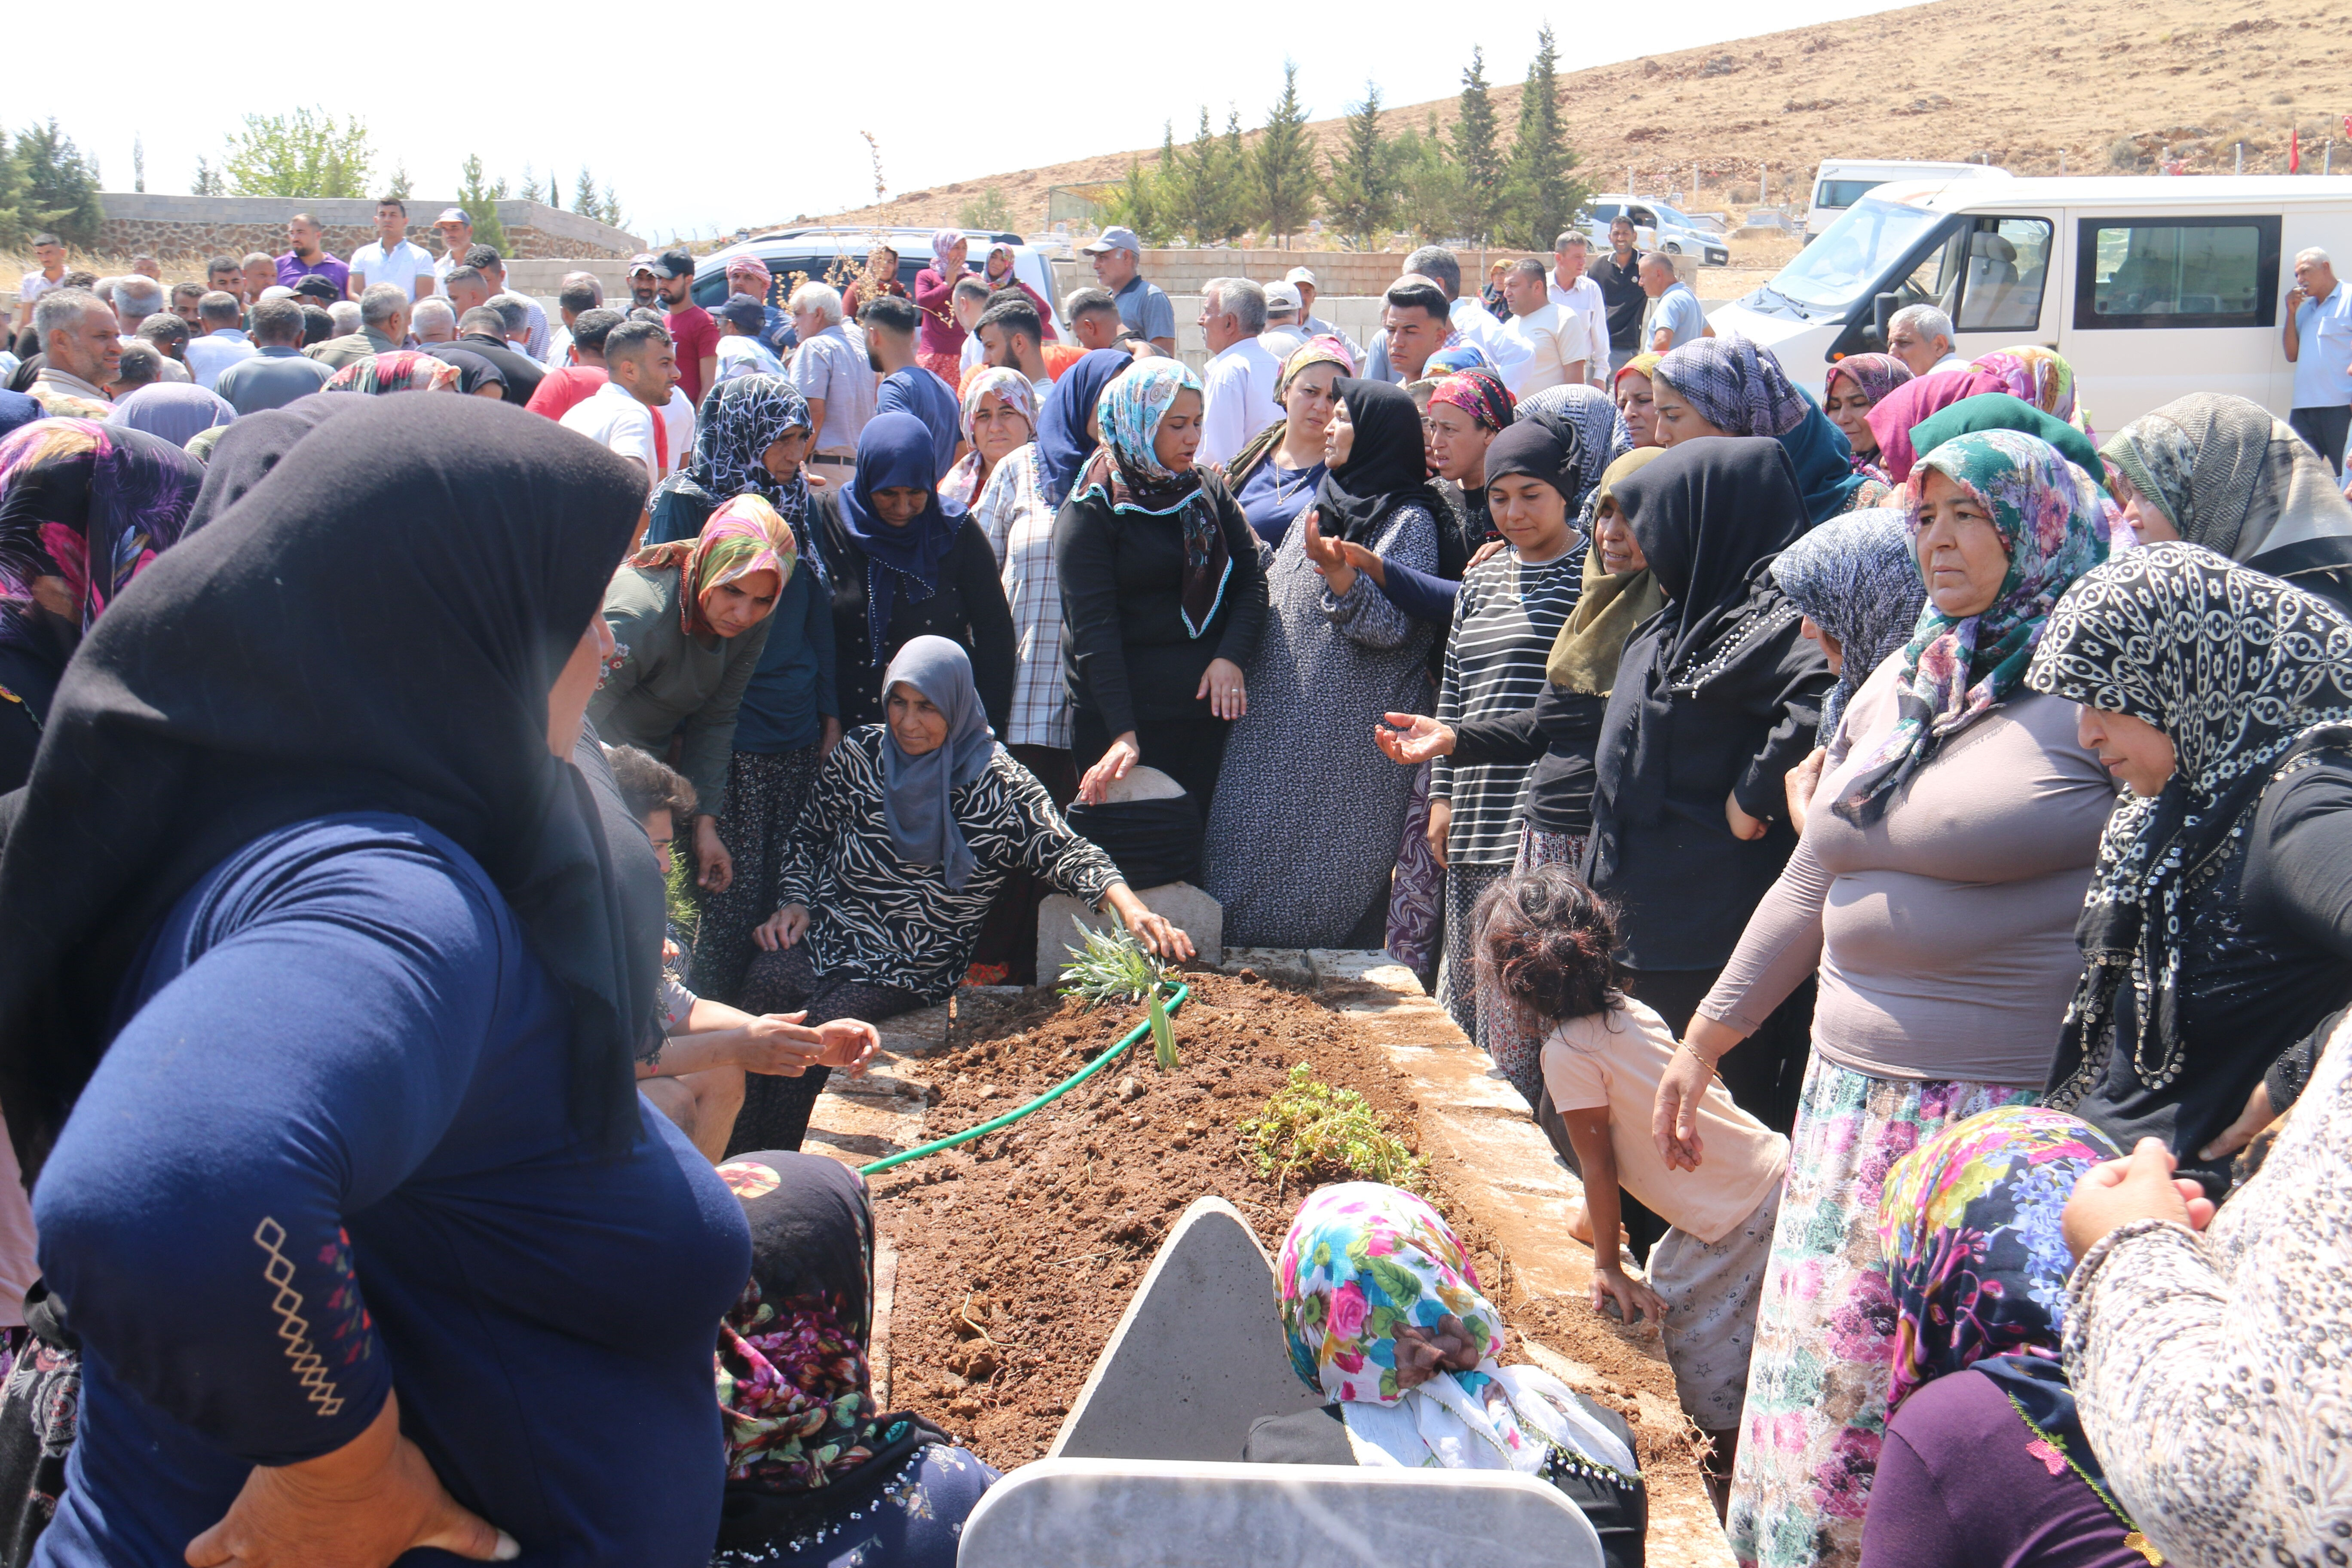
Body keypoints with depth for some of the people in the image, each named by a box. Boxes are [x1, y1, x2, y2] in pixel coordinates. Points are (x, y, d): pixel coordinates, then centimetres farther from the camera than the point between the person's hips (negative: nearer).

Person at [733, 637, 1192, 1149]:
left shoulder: (999, 784, -7)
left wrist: (1129, 906, -31)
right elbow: (809, 836, 17)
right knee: (766, 986, -26)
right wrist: (794, 901, 2)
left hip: (915, 966, -3)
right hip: (826, 932, 3)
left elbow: (1065, 851, -14)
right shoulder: (859, 752, 4)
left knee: (816, 1027, -26)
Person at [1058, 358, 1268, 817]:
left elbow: (1252, 576, 6)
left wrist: (1232, 658, -13)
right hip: (1123, 715, -4)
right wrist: (1123, 733, -21)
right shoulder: (1091, 510, -6)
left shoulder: (1208, 490, 11)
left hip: (1210, 708, 5)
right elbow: (1092, 628, -12)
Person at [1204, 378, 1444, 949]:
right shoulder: (1323, 506, 17)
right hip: (1278, 733, 8)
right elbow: (1273, 593, 26)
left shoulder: (1408, 520, -6)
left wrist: (1338, 572, -31)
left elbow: (1391, 625, -17)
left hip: (1347, 747, -8)